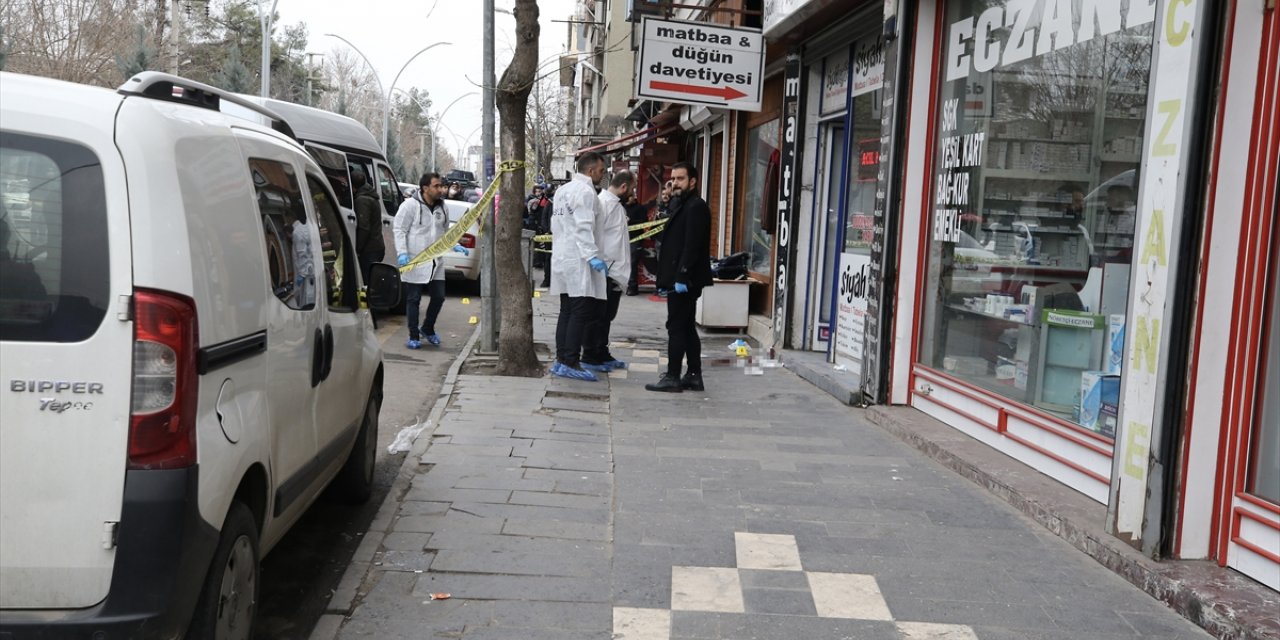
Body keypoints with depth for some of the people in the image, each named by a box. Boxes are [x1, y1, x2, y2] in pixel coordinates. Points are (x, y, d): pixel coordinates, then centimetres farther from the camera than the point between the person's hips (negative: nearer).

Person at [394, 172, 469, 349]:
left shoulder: (442, 208, 10)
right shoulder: (410, 205, -10)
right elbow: (400, 230, -10)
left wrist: (456, 246, 4)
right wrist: (402, 253, -21)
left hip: (436, 262, 6)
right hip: (414, 262, -6)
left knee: (438, 297, 9)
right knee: (413, 300, 3)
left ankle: (427, 329, 31)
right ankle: (414, 336, 13)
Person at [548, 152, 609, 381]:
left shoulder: (563, 190, 16)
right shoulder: (585, 191, -12)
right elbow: (583, 227, -21)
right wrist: (593, 256, -25)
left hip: (561, 257, 10)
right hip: (577, 260, -10)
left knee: (567, 311, 12)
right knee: (581, 312, -8)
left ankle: (561, 360, 13)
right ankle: (571, 363, -9)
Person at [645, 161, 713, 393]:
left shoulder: (695, 206, -12)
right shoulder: (680, 205, 19)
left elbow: (692, 245, -21)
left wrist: (682, 277, -24)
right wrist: (666, 278, 13)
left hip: (684, 280, -10)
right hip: (679, 278, 10)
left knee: (677, 328, -6)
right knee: (686, 328, 12)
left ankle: (672, 378, -2)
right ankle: (694, 376, 16)